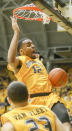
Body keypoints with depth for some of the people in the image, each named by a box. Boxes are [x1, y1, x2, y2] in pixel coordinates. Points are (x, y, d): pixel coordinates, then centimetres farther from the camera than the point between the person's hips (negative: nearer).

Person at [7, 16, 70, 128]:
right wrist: (16, 32, -21)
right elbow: (11, 60, -26)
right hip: (33, 101, -5)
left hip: (50, 97, 5)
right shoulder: (19, 61, 1)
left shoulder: (38, 61, 26)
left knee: (64, 119, -19)